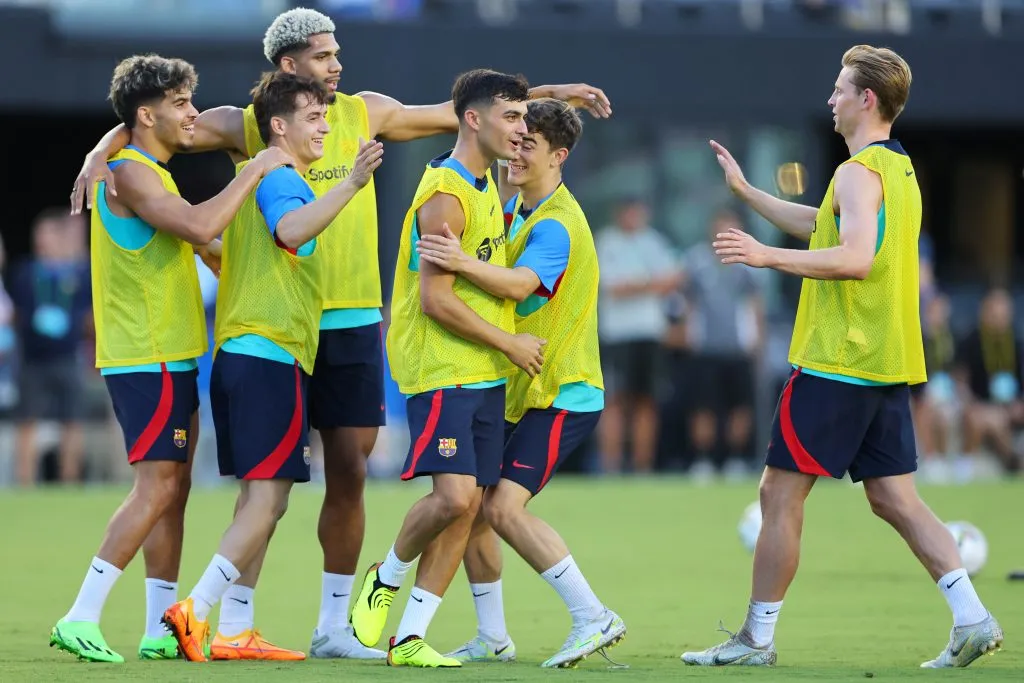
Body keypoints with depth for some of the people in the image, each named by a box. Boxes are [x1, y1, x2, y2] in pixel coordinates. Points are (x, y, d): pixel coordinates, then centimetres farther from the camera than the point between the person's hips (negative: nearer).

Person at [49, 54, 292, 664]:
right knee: (157, 488, -12)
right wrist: (256, 170, -21)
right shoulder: (131, 174, -15)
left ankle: (162, 628, 11)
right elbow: (201, 229, -29)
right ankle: (82, 619, -13)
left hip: (169, 357, 10)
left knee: (172, 489, 9)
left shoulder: (151, 174, 18)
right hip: (149, 358, -10)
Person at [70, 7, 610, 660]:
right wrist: (99, 156, -20)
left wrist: (549, 93, 21)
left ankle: (334, 626, 13)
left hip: (352, 322, 3)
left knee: (349, 472, 3)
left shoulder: (364, 112, 9)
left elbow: (456, 113, 20)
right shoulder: (247, 126, 0)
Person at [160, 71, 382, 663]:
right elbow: (291, 231, -33)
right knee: (267, 497, -10)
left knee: (264, 500, 11)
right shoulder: (281, 181, -10)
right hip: (271, 355, -10)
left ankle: (234, 633, 10)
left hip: (238, 353, 10)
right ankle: (196, 611, -15)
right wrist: (352, 184, -41)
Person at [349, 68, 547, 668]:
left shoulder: (485, 186, 14)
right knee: (453, 496, -19)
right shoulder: (446, 197, -16)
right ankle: (385, 579, 9)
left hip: (486, 373, 9)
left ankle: (410, 637, 6)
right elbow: (435, 300, -19)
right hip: (441, 371, -9)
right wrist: (509, 343, -12)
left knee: (468, 506, 3)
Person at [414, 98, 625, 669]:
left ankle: (595, 618, -14)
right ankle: (493, 638, 17)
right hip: (517, 391, 9)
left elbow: (519, 284, -38)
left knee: (505, 507, -20)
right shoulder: (518, 209, 11)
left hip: (560, 396, -9)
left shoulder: (557, 224, -19)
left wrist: (464, 263, -54)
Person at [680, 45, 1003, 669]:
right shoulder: (899, 168, 17)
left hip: (838, 361, -9)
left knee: (781, 495, -1)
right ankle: (973, 620, -2)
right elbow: (824, 226, 31)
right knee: (895, 499, 9)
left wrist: (769, 257, -29)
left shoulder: (860, 171, -13)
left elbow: (855, 258, -28)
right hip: (889, 364, 9)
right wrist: (746, 191, 35)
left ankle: (757, 638, 4)